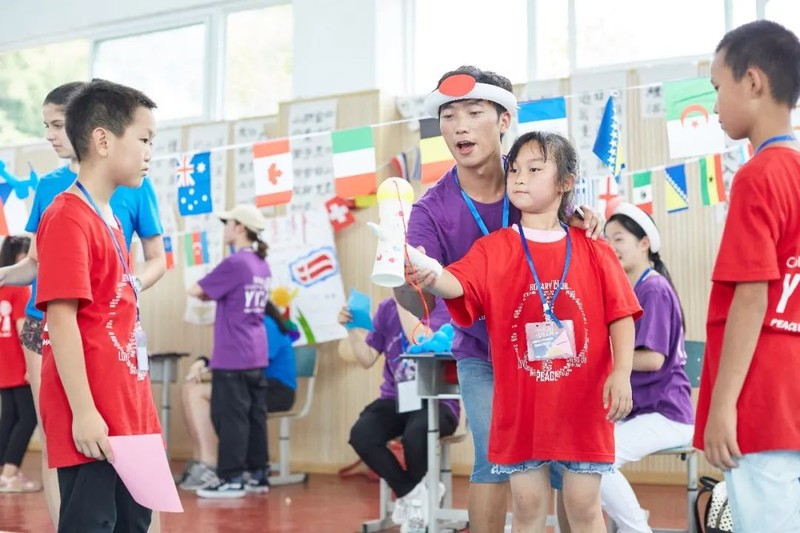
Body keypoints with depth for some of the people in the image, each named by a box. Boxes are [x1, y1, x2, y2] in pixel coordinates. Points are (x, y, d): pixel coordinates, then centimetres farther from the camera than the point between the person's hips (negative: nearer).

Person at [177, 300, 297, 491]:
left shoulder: (265, 325, -13)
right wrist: (202, 363, -7)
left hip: (275, 390, -9)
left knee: (199, 392, -20)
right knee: (189, 389, -4)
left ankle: (209, 469, -17)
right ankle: (199, 462, -5)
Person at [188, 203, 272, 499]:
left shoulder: (234, 263, -15)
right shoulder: (261, 264, 11)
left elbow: (195, 291, -9)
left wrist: (206, 293, 11)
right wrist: (212, 294, 7)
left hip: (232, 356, -8)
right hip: (256, 354, 8)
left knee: (230, 417, -3)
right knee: (254, 415, 11)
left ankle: (231, 479, 0)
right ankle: (257, 475, 15)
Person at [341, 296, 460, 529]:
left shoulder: (443, 306, -7)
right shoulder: (387, 308, 7)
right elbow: (367, 359, 10)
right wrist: (351, 328, -5)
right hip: (396, 399, 4)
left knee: (414, 435, -36)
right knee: (361, 434, -26)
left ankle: (409, 494, -1)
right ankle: (413, 493, -6)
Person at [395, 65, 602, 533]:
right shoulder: (433, 210, -17)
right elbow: (422, 301, -27)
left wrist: (585, 222, -25)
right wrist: (401, 278, -51)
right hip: (481, 357, -1)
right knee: (494, 460, -7)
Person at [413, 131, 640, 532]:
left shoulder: (593, 251, 2)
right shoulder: (492, 249, 1)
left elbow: (621, 315, -1)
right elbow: (457, 284, -17)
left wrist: (622, 372, -14)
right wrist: (432, 278, -40)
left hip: (582, 405, 0)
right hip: (521, 405, 0)